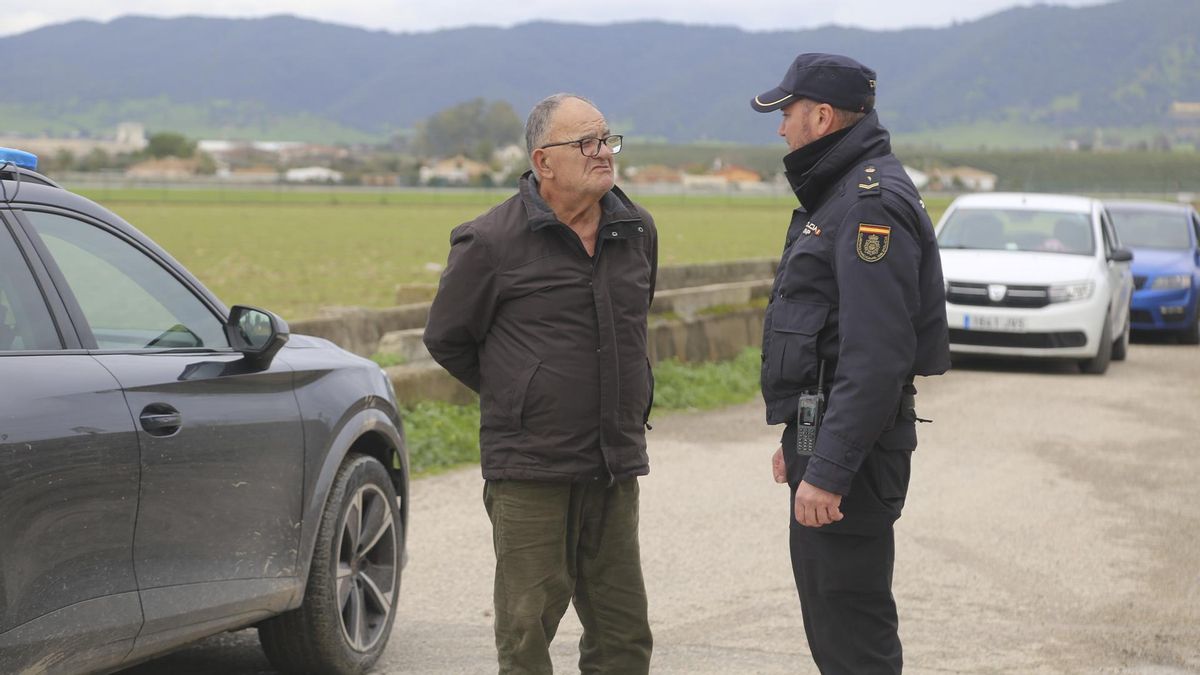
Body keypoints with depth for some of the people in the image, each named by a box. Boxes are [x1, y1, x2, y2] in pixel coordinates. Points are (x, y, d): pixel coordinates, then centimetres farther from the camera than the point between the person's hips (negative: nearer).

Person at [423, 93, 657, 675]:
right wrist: (514, 398, 8)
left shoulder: (636, 230, 8)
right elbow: (446, 339, 3)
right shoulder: (493, 241, -9)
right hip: (531, 472, -5)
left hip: (616, 467, 5)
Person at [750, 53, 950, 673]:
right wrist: (796, 440, 24)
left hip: (848, 447, -11)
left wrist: (829, 470, -26)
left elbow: (877, 357, -25)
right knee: (827, 622, 18)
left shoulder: (872, 204, -18)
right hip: (822, 437, 11)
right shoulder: (837, 195, 17)